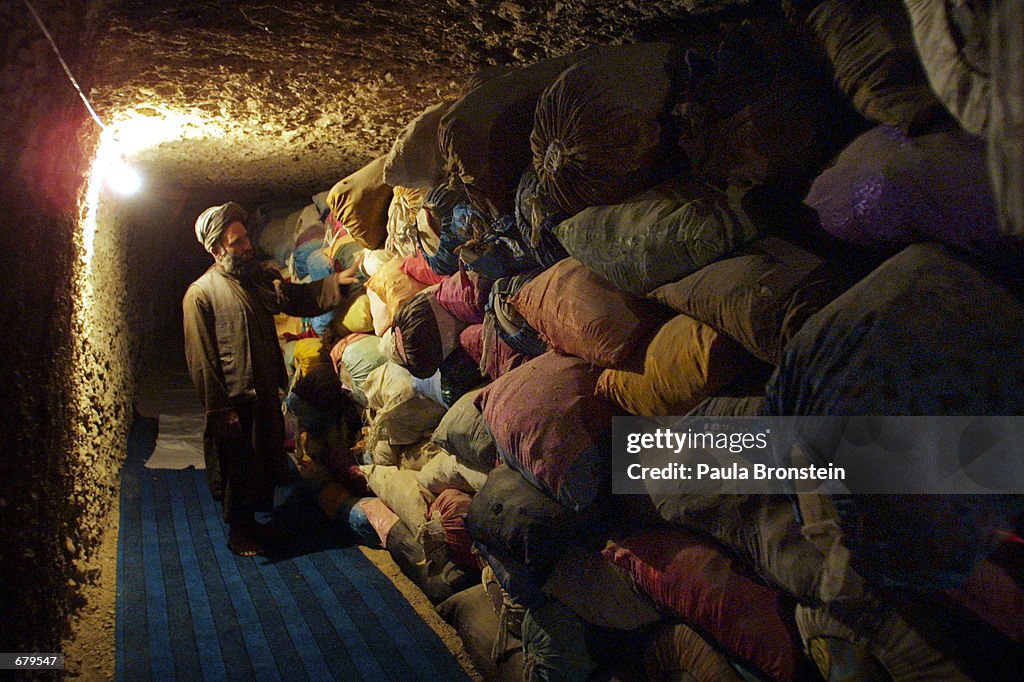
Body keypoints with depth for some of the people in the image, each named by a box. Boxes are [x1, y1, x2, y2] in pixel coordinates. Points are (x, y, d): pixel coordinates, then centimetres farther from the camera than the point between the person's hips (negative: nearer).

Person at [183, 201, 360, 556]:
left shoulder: (260, 277, 7)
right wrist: (220, 409, -17)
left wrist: (336, 282, -8)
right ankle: (238, 530, 25)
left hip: (267, 392, 7)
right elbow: (201, 359, -15)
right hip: (234, 398, -7)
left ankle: (255, 521, 35)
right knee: (237, 467, 7)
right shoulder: (200, 293, -14)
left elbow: (299, 298, 9)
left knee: (267, 460, 18)